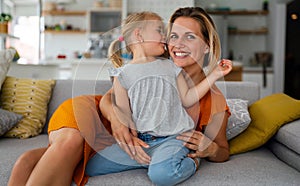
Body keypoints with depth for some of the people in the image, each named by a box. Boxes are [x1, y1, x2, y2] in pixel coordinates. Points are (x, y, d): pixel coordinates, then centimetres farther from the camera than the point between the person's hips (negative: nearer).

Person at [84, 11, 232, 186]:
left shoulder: (170, 66, 10)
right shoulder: (123, 74, 3)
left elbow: (187, 99, 8)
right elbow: (124, 116, 1)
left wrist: (214, 75, 4)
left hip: (172, 137, -2)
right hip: (140, 139, 2)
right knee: (92, 166, -7)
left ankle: (190, 162, -1)